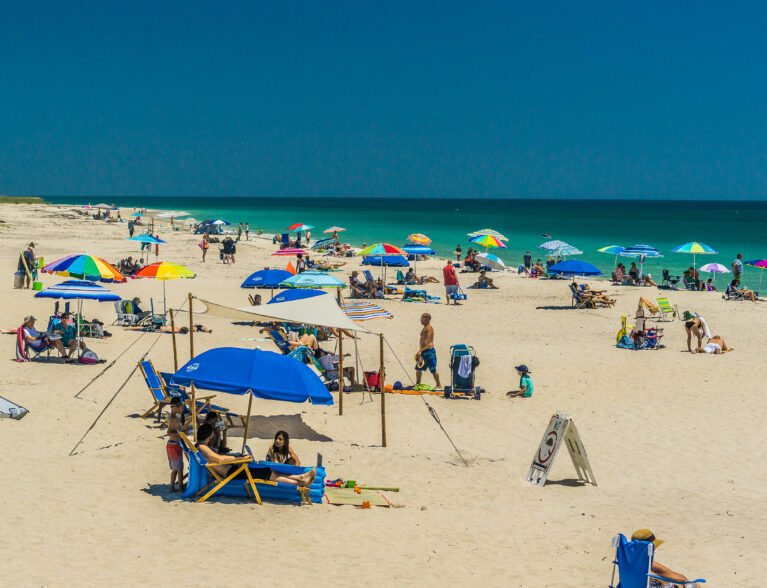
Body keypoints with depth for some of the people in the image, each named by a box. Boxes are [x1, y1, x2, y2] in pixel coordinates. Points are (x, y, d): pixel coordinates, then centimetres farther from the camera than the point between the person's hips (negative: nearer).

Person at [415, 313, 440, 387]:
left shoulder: (429, 328, -14)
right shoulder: (425, 328, 17)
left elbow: (427, 341, -24)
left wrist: (420, 350, -31)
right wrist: (420, 351, 22)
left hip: (429, 351, -10)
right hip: (424, 351, 10)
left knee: (433, 370, -3)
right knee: (418, 368, 12)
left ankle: (438, 385, 7)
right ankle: (417, 384, 20)